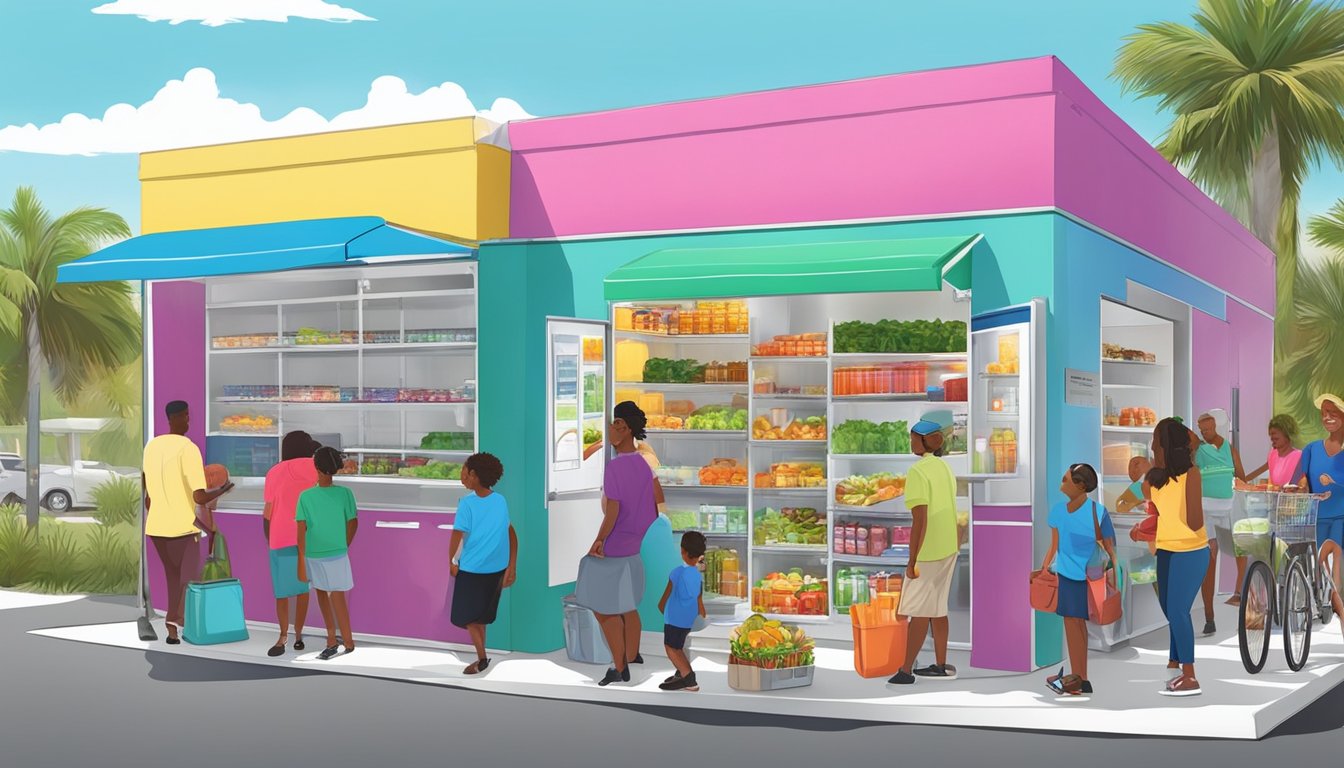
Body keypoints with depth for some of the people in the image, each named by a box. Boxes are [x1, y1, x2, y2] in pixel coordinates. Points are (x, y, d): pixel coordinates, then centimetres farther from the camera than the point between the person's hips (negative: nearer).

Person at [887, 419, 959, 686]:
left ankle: (906, 670, 5)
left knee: (919, 611, -1)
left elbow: (920, 520, -22)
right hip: (948, 549, 8)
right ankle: (941, 665, 22)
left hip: (928, 552, -8)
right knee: (937, 607, 15)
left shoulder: (918, 472, -18)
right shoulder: (944, 468, 7)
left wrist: (912, 561, -18)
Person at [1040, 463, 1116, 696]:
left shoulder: (1098, 512, -12)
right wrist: (1043, 570, 4)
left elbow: (1109, 550, -6)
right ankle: (1078, 677, 15)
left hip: (1092, 578, -5)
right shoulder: (1058, 510, 3)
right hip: (1066, 576, 5)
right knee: (1072, 625, 7)